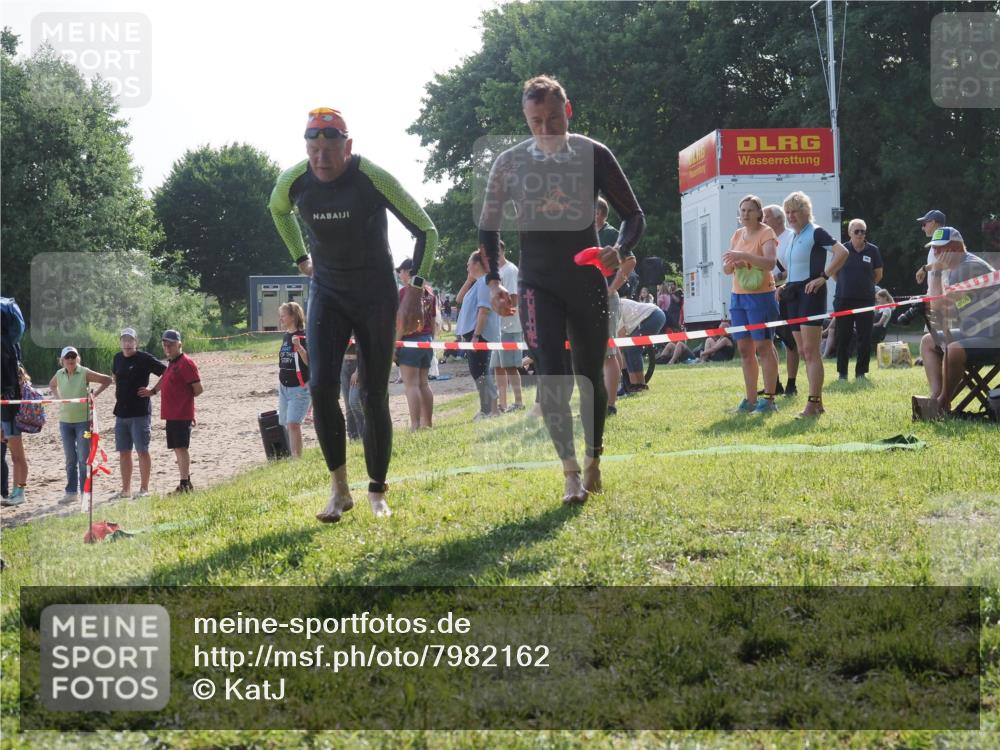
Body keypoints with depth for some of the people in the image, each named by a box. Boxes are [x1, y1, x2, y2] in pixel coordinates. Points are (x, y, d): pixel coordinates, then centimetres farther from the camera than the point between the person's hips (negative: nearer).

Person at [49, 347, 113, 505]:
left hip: (83, 420, -5)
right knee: (70, 459, 10)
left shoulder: (85, 373, -8)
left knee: (83, 459, -3)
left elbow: (107, 380, -5)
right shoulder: (59, 374, 5)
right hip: (65, 421, 5)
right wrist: (57, 397, 10)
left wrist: (95, 394, -9)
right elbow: (52, 385, 27)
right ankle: (71, 492, 16)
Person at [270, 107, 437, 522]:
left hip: (376, 296, -2)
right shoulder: (294, 182, -10)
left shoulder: (374, 179, -21)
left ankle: (377, 493, 12)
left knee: (374, 397, -1)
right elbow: (278, 210, 17)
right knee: (321, 385, -15)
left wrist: (415, 286, -20)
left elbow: (426, 231, -12)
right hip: (327, 293, 2)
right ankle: (339, 490, -6)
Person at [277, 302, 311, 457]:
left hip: (300, 388, -8)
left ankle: (296, 458, -17)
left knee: (293, 423, -16)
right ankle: (290, 456, 16)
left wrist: (299, 346, -29)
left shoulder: (303, 336, -11)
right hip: (284, 387, 8)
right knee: (285, 424, 9)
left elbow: (309, 362, -17)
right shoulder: (285, 336, 12)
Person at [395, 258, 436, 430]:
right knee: (423, 384, 12)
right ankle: (427, 423, 13)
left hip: (410, 341, -7)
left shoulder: (405, 291, -10)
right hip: (427, 341, 7)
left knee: (411, 385, -7)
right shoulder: (428, 292, 12)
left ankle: (415, 426, -12)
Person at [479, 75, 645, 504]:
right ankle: (571, 474, -12)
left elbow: (633, 215, 2)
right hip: (538, 286, 0)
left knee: (591, 379, 8)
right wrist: (493, 281, 0)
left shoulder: (594, 155, -2)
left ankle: (593, 461, 28)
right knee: (552, 378, -14)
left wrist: (621, 251, -18)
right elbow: (488, 226, 10)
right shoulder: (510, 162, 0)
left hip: (588, 283, 0)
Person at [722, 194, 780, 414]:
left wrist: (743, 256, -28)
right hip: (738, 296, 7)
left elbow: (770, 262, -20)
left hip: (760, 296, -7)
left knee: (763, 346, -6)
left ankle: (769, 399, -3)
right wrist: (731, 263, -7)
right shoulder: (737, 235, 16)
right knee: (744, 348, 7)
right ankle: (750, 399, 12)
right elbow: (726, 269, 16)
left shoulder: (766, 233, -5)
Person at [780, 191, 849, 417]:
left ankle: (813, 403, -13)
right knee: (803, 351, 9)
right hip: (794, 296, 9)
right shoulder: (794, 237, 18)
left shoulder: (816, 233, -8)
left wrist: (824, 277, -21)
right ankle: (818, 402, 14)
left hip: (811, 294, -9)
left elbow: (842, 252, -20)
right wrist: (786, 286, 15)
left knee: (810, 350, -12)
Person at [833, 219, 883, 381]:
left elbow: (878, 275, 12)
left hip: (866, 299, 1)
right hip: (844, 299, -1)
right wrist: (846, 285, 11)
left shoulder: (873, 251, 1)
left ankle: (861, 372, 12)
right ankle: (842, 373, 10)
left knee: (865, 338, 2)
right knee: (843, 338, 1)